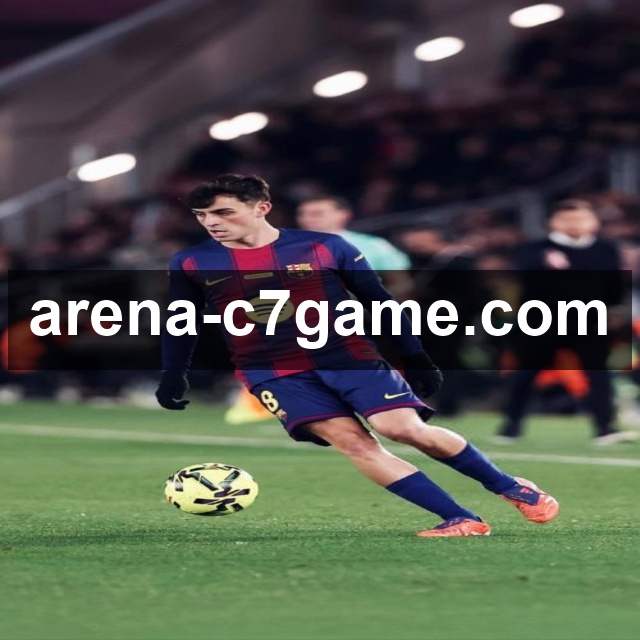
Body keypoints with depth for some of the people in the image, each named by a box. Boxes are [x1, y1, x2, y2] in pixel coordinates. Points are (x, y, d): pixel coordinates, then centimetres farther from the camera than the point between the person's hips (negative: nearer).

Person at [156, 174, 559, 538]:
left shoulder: (326, 248, -4)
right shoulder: (191, 265, -1)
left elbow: (380, 302, 3)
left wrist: (416, 358, 4)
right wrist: (173, 375, 11)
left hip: (349, 357, -1)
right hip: (272, 373, 1)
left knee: (404, 428, -15)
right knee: (349, 441, -15)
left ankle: (509, 487, 7)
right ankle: (462, 520, -13)